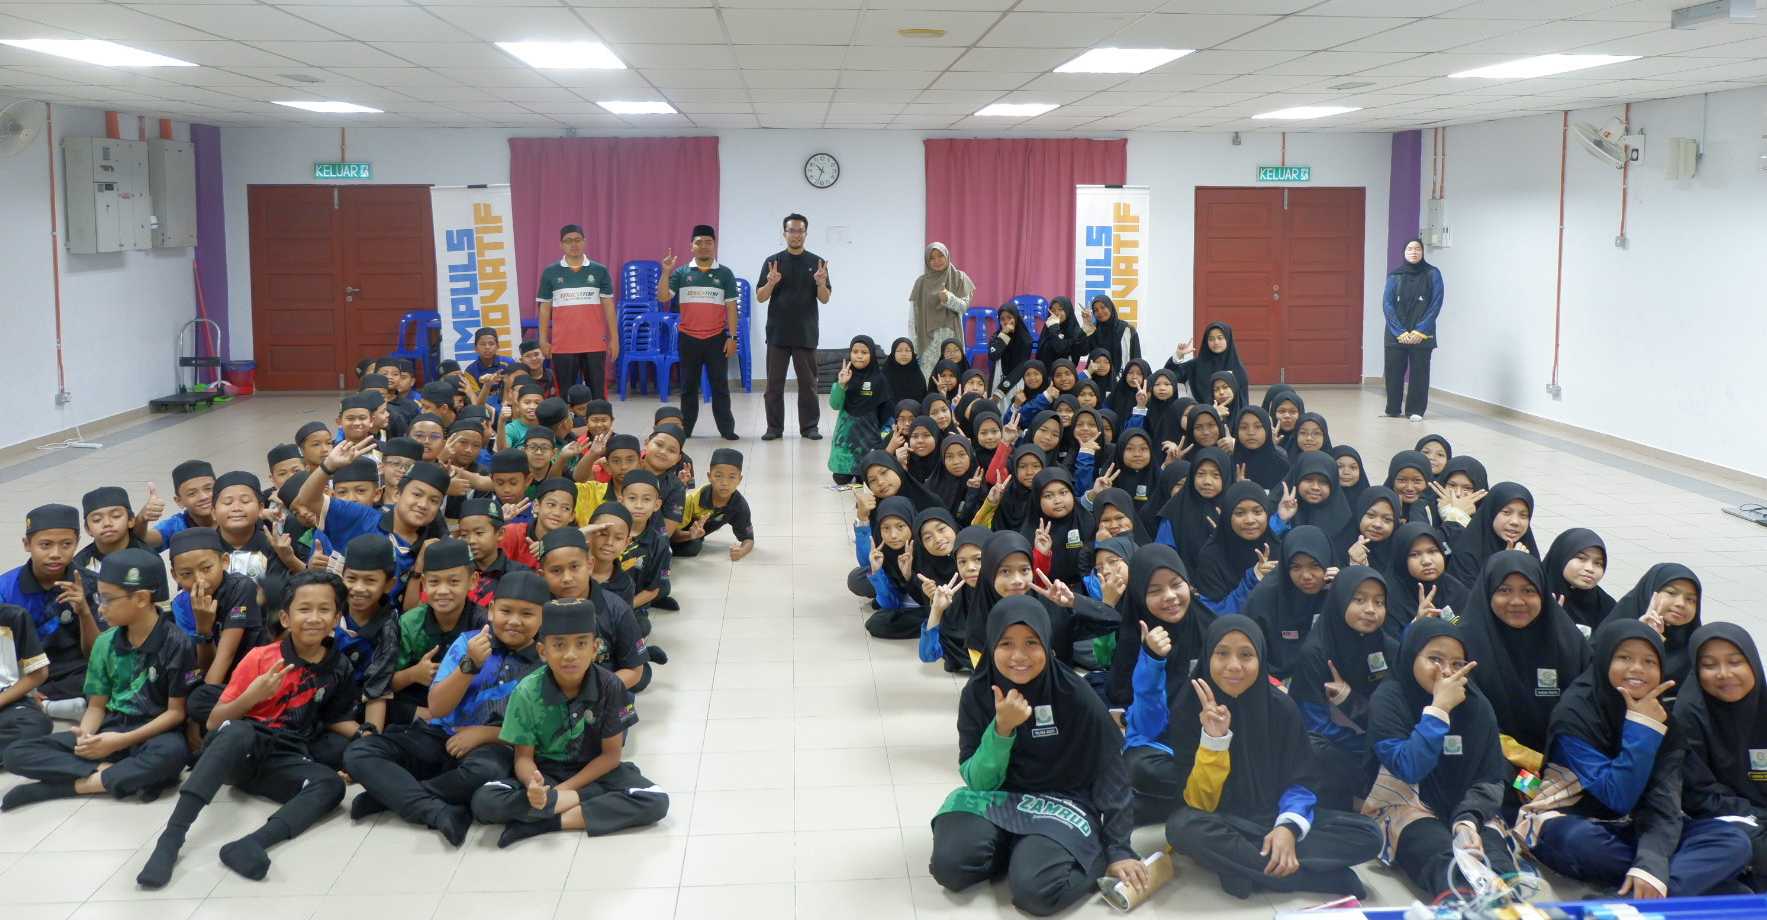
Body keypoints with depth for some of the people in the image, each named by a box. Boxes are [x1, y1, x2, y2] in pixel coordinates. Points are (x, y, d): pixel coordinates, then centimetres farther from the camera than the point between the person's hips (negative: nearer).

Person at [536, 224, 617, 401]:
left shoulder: (600, 271, 4)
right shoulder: (550, 273, 4)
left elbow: (608, 306, 5)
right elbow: (545, 308, 7)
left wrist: (614, 338, 1)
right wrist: (543, 340, 2)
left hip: (594, 343, 0)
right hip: (562, 344, 0)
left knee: (597, 392, 2)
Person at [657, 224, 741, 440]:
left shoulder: (725, 274, 3)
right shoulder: (681, 273, 4)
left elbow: (731, 307, 1)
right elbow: (662, 297, -2)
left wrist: (732, 337, -5)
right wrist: (666, 273, -14)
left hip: (716, 338, -1)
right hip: (689, 338, 1)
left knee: (720, 385, 2)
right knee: (688, 385, 8)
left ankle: (727, 428, 5)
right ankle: (685, 428, 14)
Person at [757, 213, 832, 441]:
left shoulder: (816, 262, 3)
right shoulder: (773, 261, 3)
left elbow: (824, 299, 1)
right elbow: (760, 297, 0)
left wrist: (821, 283, -19)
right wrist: (771, 283, -20)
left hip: (806, 334, 0)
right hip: (778, 333, 0)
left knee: (808, 382, 5)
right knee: (774, 383, 3)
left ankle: (809, 426, 12)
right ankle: (774, 427, 10)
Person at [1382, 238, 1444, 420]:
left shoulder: (1432, 274, 0)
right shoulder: (1394, 276, 4)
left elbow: (1436, 305, -4)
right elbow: (1387, 304, -1)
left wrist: (1420, 331, -11)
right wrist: (1400, 332, -10)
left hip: (1422, 335, -1)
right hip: (1395, 335, 1)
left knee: (1419, 373, 0)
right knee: (1394, 372, 3)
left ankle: (1416, 410, 8)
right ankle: (1392, 410, 14)